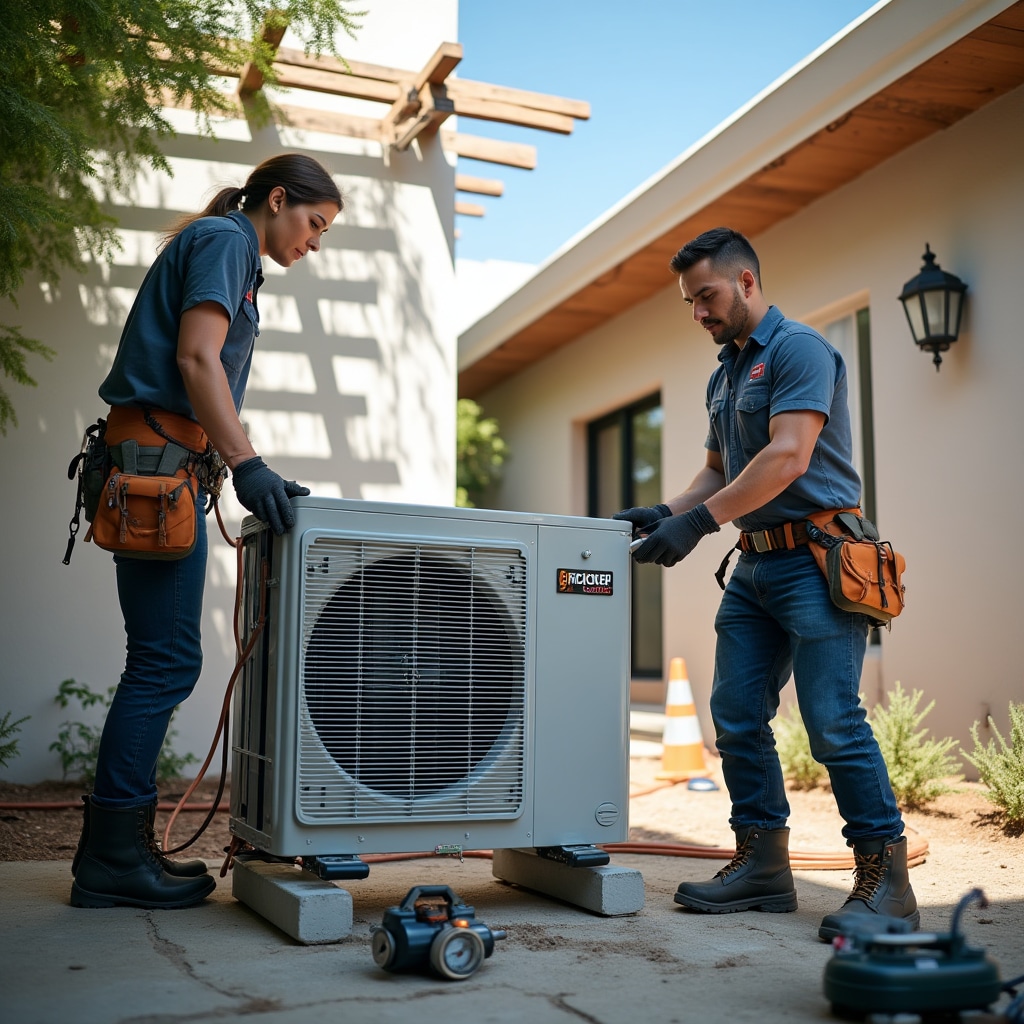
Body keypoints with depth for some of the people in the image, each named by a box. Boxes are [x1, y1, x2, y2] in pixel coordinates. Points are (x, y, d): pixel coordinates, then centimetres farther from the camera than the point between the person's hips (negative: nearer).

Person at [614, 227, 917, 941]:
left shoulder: (798, 349, -8)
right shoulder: (724, 374, 20)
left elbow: (788, 458, -20)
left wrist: (699, 522, -22)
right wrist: (665, 513, 6)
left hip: (816, 561, -9)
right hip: (754, 567, 9)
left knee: (833, 720, -10)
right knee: (736, 715, 6)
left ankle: (885, 878, 0)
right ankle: (763, 866, 15)